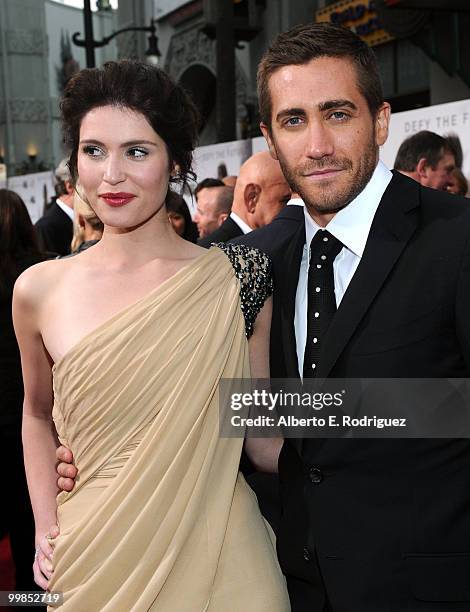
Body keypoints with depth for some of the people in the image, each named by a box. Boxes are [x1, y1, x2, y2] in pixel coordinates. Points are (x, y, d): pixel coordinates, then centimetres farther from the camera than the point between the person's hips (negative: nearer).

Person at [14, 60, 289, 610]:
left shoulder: (234, 281, -8)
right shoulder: (40, 291, -4)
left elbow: (263, 443, -2)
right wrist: (46, 527, 4)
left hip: (216, 557, -1)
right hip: (93, 560, 2)